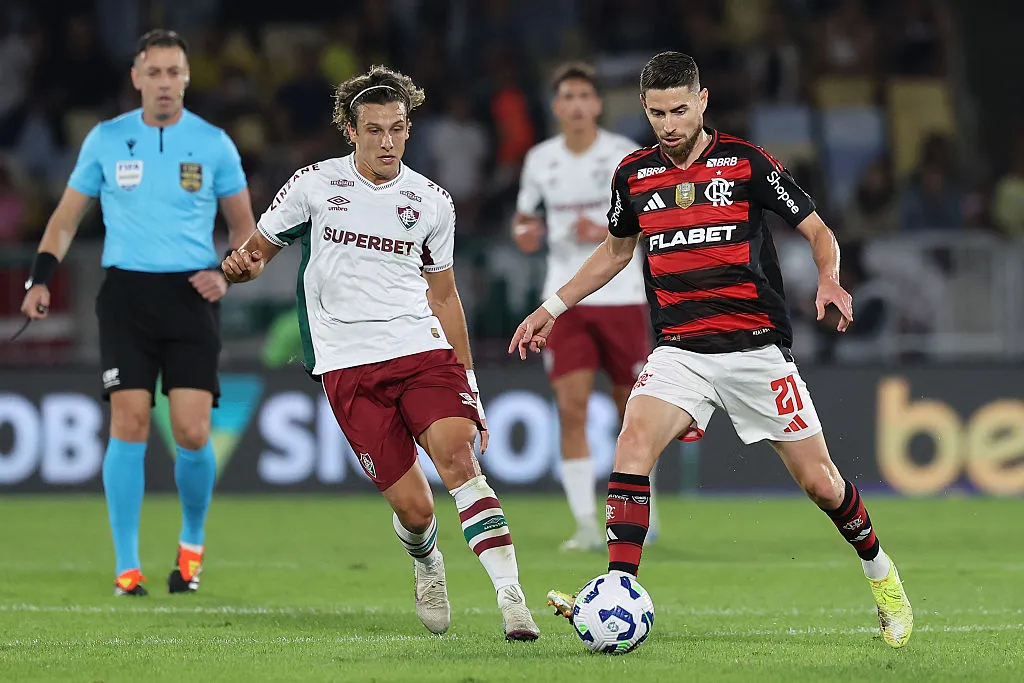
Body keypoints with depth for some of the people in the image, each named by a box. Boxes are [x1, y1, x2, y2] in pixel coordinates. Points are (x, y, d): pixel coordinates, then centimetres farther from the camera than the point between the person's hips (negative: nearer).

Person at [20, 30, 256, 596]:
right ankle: (126, 567, -2)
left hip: (191, 295, 0)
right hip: (126, 293, 0)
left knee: (192, 433, -7)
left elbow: (243, 225, 12)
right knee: (129, 423, -10)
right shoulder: (105, 140, 5)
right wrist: (41, 277, -2)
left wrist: (228, 274, -6)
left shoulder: (213, 144, 4)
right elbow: (67, 215, 12)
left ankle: (192, 544, 20)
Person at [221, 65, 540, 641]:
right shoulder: (313, 185, 4)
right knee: (413, 507, -8)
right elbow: (259, 251, 13)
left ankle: (511, 595, -31)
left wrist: (469, 383, 17)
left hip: (424, 351, 1)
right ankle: (427, 563, 28)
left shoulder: (432, 203, 10)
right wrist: (245, 264, -12)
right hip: (349, 365, -1)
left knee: (457, 455, -25)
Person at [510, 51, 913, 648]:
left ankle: (882, 575, 28)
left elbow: (818, 231, 1)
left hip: (757, 347, -2)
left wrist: (830, 281, -20)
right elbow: (618, 248, 25)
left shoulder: (747, 162, -4)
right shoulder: (634, 175, 6)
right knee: (634, 444, -24)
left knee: (820, 482, 0)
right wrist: (553, 308, 23)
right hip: (680, 350, 2)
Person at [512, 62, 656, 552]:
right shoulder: (540, 160, 5)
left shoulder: (624, 154, -5)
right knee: (571, 408, -11)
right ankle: (586, 525, -10)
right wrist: (523, 233, -5)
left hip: (621, 295, -2)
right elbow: (524, 216, 18)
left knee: (631, 407, 5)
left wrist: (604, 233, -22)